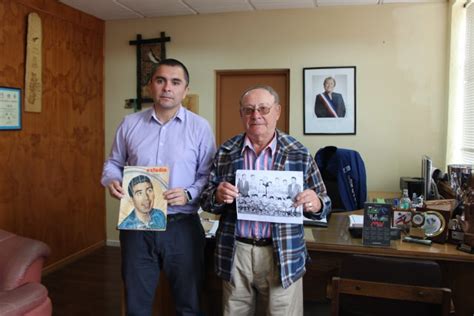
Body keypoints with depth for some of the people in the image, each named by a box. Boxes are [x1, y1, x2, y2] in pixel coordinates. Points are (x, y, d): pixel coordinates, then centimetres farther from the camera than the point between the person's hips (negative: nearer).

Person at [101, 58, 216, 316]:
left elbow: (209, 176, -2)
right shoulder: (130, 124, 5)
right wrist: (112, 180, -7)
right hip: (136, 226, 2)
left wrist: (188, 194, -20)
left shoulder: (200, 127, -3)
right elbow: (113, 163, 14)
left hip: (182, 227, -2)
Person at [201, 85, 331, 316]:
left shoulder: (299, 154, -2)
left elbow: (323, 203, 3)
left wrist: (315, 204, -20)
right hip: (235, 253, 2)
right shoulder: (225, 152, 2)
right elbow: (206, 200, 6)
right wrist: (218, 196, -16)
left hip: (283, 256, -1)